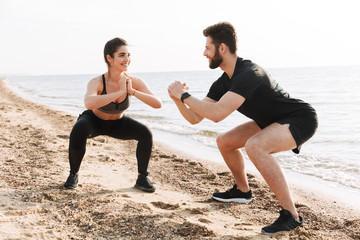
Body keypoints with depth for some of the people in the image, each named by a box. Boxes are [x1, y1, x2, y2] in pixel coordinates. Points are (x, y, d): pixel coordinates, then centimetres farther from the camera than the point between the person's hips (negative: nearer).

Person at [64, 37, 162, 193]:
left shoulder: (133, 82, -25)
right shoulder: (97, 82, -34)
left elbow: (158, 104, -31)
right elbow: (89, 103, -56)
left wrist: (132, 92, -41)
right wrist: (119, 92, -51)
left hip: (117, 123, 3)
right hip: (94, 121, -3)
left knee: (145, 133, -20)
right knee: (79, 130, -35)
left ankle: (142, 178, -2)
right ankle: (73, 174, -10)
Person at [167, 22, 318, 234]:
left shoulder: (248, 73, -29)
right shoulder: (223, 83, 0)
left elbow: (217, 114, -38)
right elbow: (195, 118, 3)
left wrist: (185, 95, -26)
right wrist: (178, 100, -14)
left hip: (301, 120, -9)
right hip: (274, 121, 10)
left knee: (254, 146, -36)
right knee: (224, 142, 12)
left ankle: (291, 215, -27)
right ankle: (242, 191, 34)